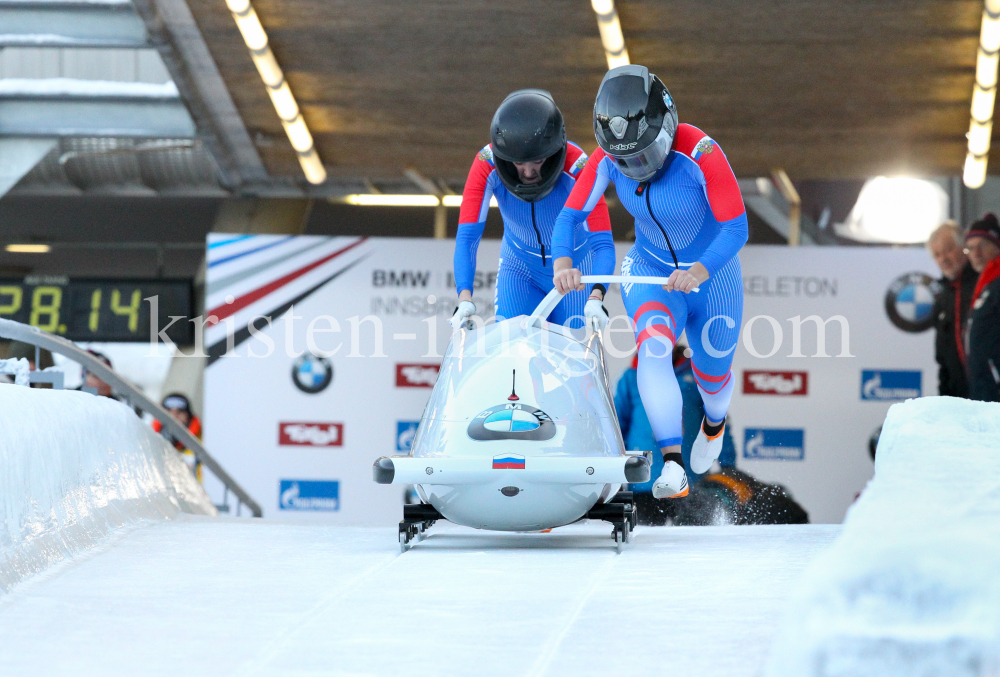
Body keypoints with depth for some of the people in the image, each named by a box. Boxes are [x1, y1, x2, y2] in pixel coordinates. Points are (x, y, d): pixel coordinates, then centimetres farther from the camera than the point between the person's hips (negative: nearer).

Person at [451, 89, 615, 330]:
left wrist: (596, 298, -53)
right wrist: (464, 298, -46)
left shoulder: (577, 166, -31)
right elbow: (467, 237, -31)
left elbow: (602, 243, -36)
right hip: (520, 266, 1)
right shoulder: (487, 165, -27)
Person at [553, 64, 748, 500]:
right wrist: (562, 262, -34)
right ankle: (672, 468, -37)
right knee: (653, 345, -29)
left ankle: (714, 423, 56)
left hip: (712, 273, -1)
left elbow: (735, 228, -29)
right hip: (649, 268, 2)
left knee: (712, 374, 16)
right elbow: (570, 215, -14)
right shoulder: (607, 159, -18)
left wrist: (698, 273, -45)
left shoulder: (701, 154, -30)